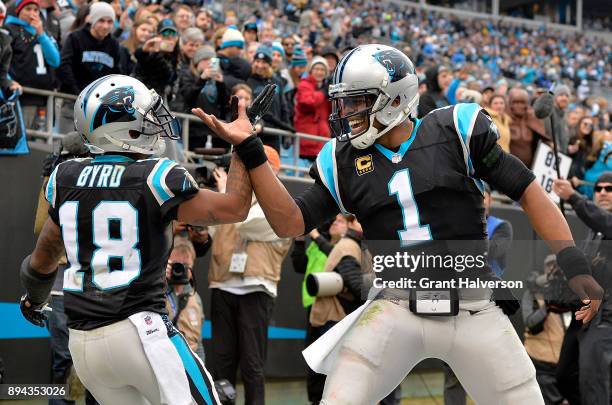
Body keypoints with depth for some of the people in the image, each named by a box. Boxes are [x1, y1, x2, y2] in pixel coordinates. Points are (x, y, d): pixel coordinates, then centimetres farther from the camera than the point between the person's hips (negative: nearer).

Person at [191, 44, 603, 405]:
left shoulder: (455, 132, -2)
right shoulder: (344, 161, 6)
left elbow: (528, 191, 0)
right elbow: (290, 222, 2)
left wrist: (574, 264, -9)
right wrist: (250, 150, -6)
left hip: (473, 306, -1)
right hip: (396, 308, 1)